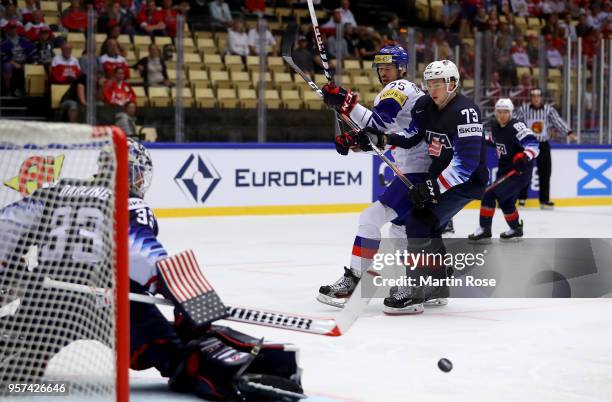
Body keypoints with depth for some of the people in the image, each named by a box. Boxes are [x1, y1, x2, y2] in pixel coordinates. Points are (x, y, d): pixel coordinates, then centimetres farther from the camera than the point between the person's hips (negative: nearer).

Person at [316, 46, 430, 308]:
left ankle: (352, 282, -15)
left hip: (417, 172, -11)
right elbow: (383, 136, 20)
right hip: (417, 171, 11)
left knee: (371, 218, -13)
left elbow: (378, 124, -26)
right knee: (400, 228, 21)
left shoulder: (399, 88, -8)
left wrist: (346, 103, -30)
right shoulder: (404, 91, 23)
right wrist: (353, 141, 5)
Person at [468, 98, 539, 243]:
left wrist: (525, 156, -45)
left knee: (490, 195, -15)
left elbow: (532, 144, -30)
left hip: (520, 171, -9)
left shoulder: (516, 126, -19)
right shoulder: (495, 126, 7)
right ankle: (516, 229, 40)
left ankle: (484, 230, -10)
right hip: (505, 170, 9)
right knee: (505, 201, 20)